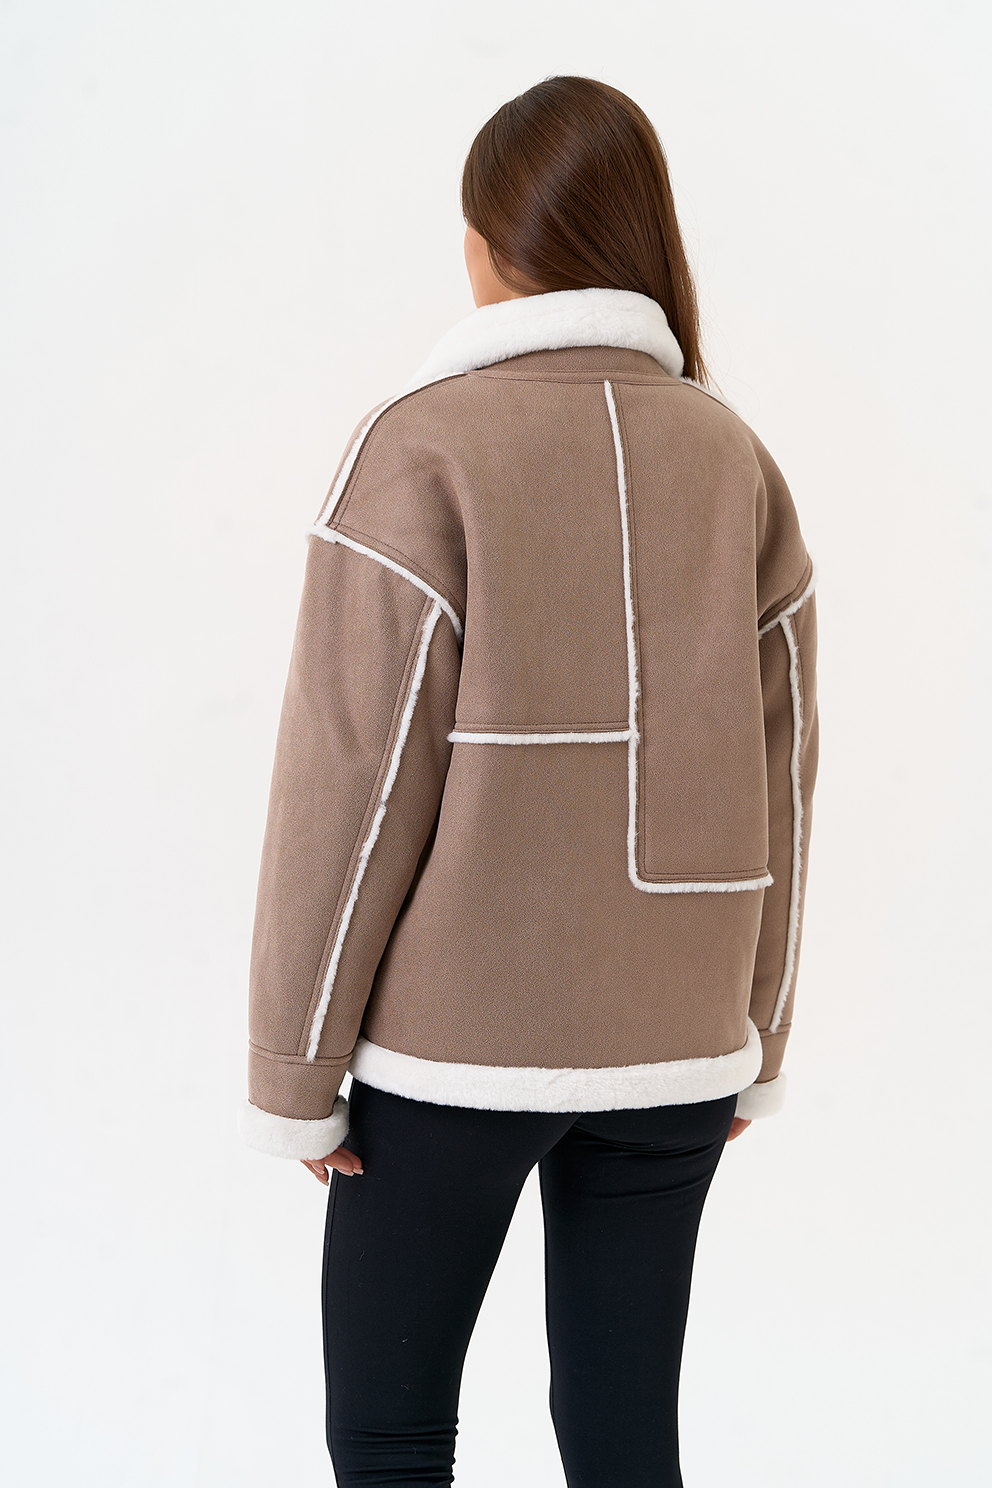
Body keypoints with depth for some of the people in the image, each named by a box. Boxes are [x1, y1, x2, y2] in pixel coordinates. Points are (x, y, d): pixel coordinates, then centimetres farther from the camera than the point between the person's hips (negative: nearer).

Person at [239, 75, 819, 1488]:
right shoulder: (735, 459, 3)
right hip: (672, 1044, 4)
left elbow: (355, 783, -13)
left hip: (456, 1042, -4)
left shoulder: (423, 447, -11)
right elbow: (780, 782, 6)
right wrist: (754, 1041, 16)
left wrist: (297, 1073, -4)